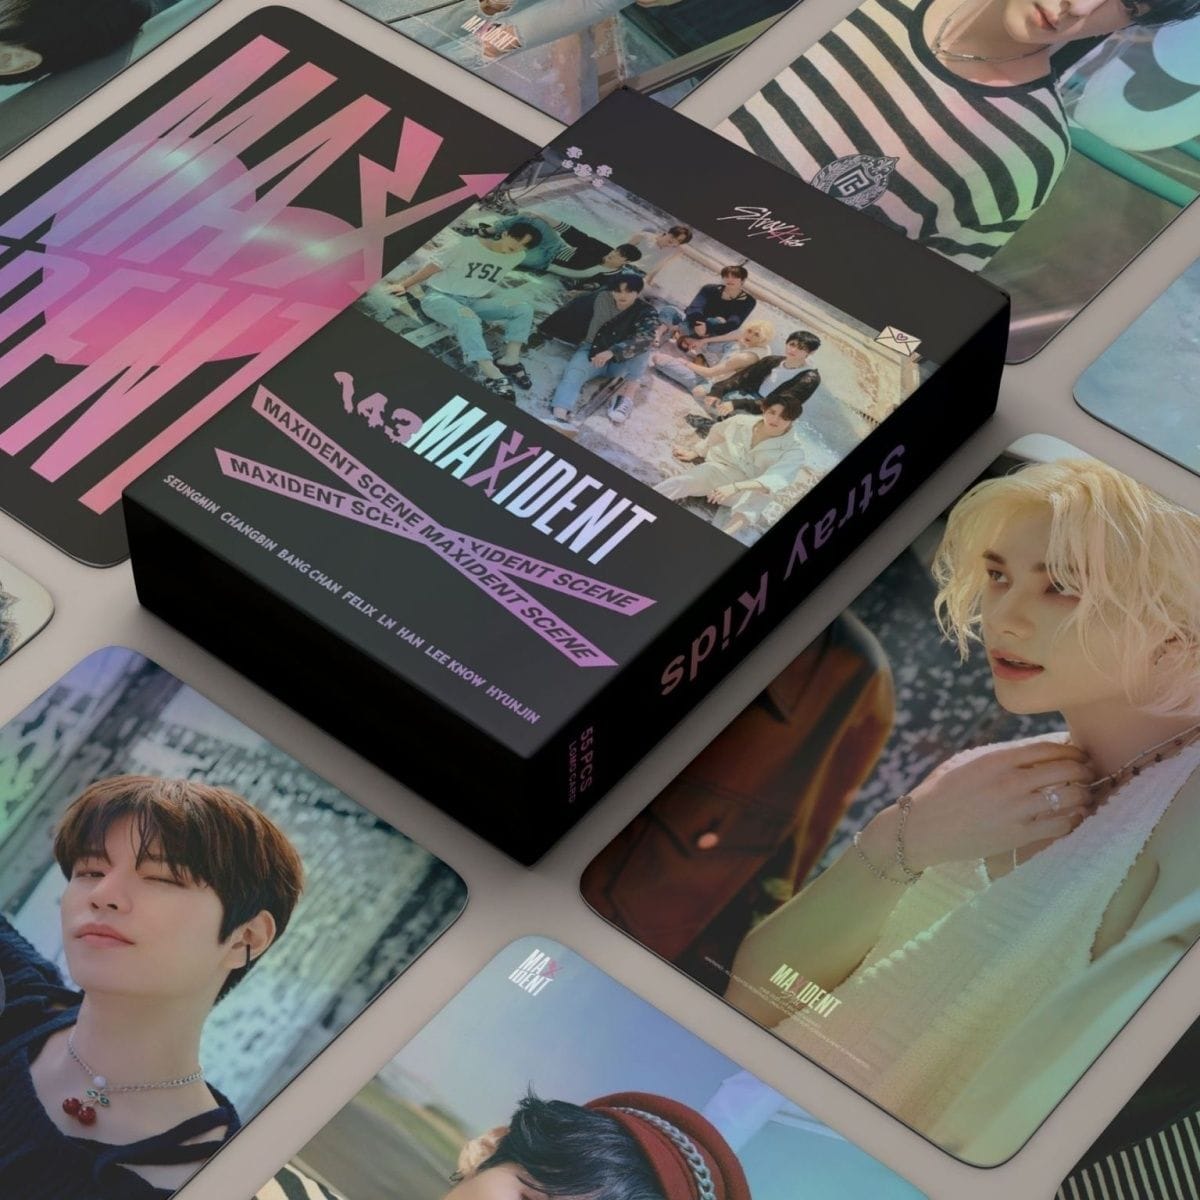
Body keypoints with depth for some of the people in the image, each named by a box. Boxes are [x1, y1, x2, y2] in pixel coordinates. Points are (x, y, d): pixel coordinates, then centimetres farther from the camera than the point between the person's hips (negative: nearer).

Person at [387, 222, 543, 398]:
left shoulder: (517, 257, 2)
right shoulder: (470, 245, -10)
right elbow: (435, 266, -4)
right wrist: (404, 285, -2)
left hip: (473, 302, 6)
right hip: (440, 297, -5)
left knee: (523, 307, -13)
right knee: (467, 318, -38)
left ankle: (510, 359, -24)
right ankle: (491, 374, -51)